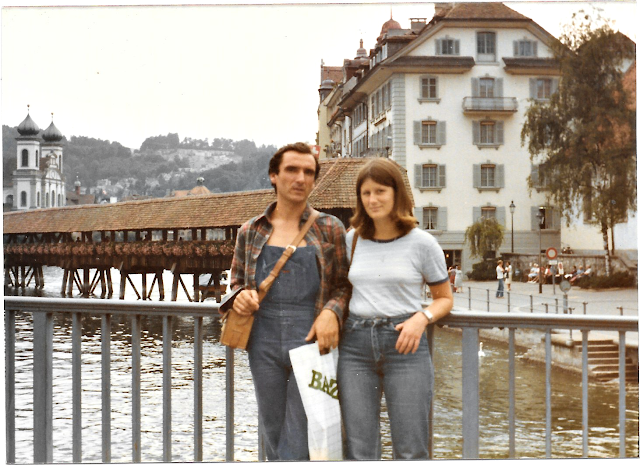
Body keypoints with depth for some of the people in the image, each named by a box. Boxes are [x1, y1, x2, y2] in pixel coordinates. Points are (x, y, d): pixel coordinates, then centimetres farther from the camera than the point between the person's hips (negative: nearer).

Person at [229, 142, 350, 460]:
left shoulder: (329, 230, 3)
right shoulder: (251, 231, 9)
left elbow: (344, 284, 5)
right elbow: (237, 281, 18)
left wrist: (331, 312, -15)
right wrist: (240, 296, -4)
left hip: (311, 341, -2)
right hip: (264, 342, 3)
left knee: (298, 443, -3)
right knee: (273, 433, 12)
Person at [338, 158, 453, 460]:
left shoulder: (421, 243, 1)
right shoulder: (352, 240, 9)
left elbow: (445, 298, 9)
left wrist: (422, 317, -11)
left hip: (404, 344, -2)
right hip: (355, 344, 3)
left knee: (411, 451, -1)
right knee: (359, 451, 4)